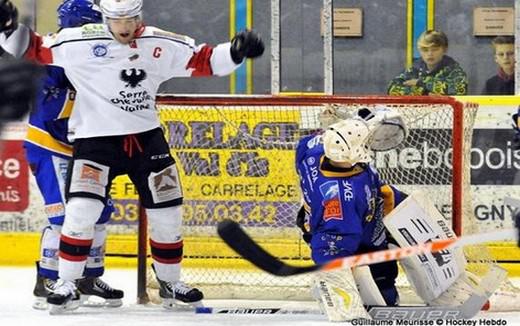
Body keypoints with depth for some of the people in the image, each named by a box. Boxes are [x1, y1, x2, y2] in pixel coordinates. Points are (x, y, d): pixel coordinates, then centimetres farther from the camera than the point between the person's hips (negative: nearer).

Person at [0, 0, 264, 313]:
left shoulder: (162, 44, -2)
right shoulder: (81, 41, -11)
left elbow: (202, 60, 3)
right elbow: (37, 50, -6)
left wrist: (236, 50, -12)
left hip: (147, 137, 4)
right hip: (96, 137, -3)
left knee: (167, 212, 7)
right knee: (81, 210, -16)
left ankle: (170, 282, 27)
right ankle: (67, 284, -3)